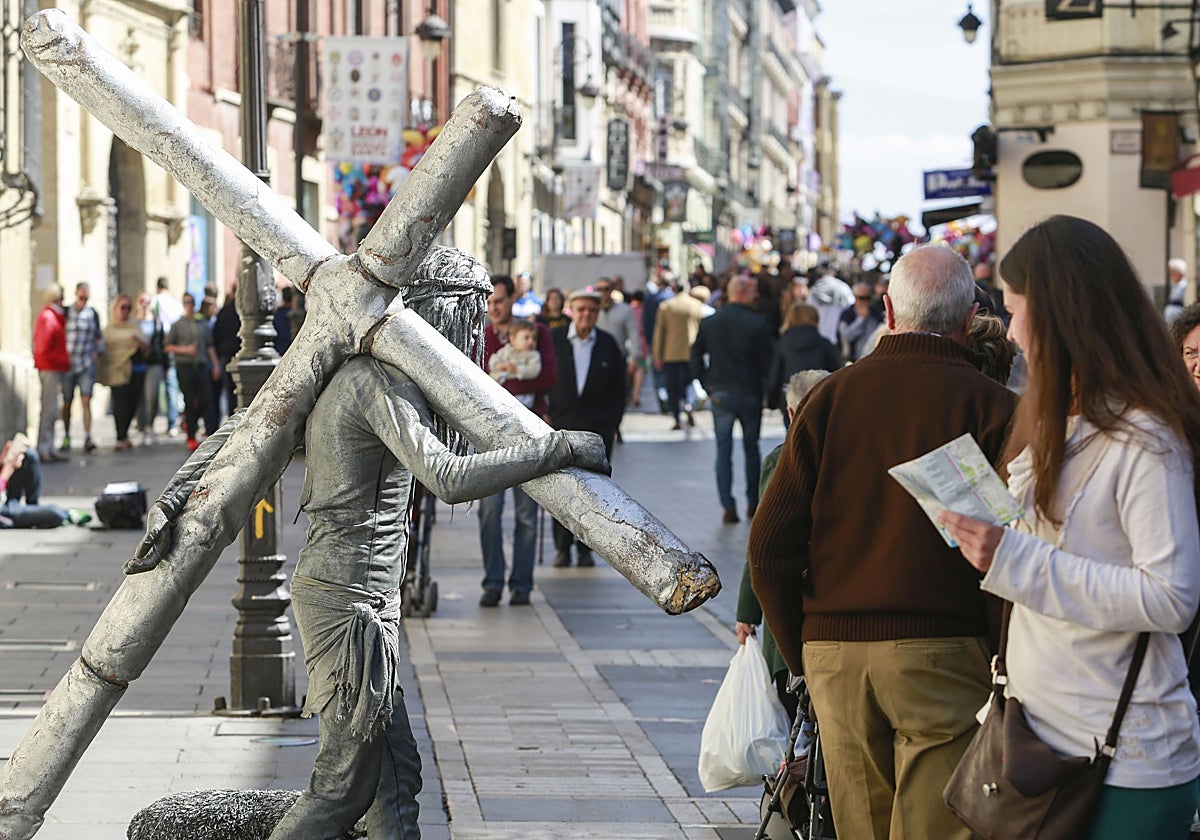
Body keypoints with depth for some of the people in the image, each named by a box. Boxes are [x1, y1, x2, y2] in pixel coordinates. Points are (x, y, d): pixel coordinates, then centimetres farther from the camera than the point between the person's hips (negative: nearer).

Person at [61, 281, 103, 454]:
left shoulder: (93, 314, 6)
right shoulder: (65, 312, 1)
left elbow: (98, 337, 16)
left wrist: (97, 354, 6)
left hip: (86, 364, 0)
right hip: (67, 362, 0)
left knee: (86, 401, -9)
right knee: (67, 402, 6)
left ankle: (88, 438, -13)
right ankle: (66, 438, 18)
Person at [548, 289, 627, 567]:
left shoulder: (609, 345, 5)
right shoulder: (553, 340, 1)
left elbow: (618, 390, 10)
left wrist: (612, 424, 4)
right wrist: (545, 416, -1)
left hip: (597, 427, 1)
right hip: (561, 423, -1)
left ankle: (585, 547, 8)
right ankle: (562, 547, 6)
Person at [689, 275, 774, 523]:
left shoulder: (708, 323, 1)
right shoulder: (756, 323, -10)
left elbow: (696, 356, 4)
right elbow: (768, 360, -8)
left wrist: (707, 385, 12)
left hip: (719, 394, 2)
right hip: (749, 393, -2)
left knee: (723, 451, 4)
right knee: (751, 448, 13)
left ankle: (728, 507, -3)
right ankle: (753, 502, 18)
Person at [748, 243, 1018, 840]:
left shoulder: (830, 395, 5)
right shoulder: (992, 406, -3)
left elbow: (770, 546, 3)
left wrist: (803, 656, 13)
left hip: (833, 655, 4)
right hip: (943, 653, -3)